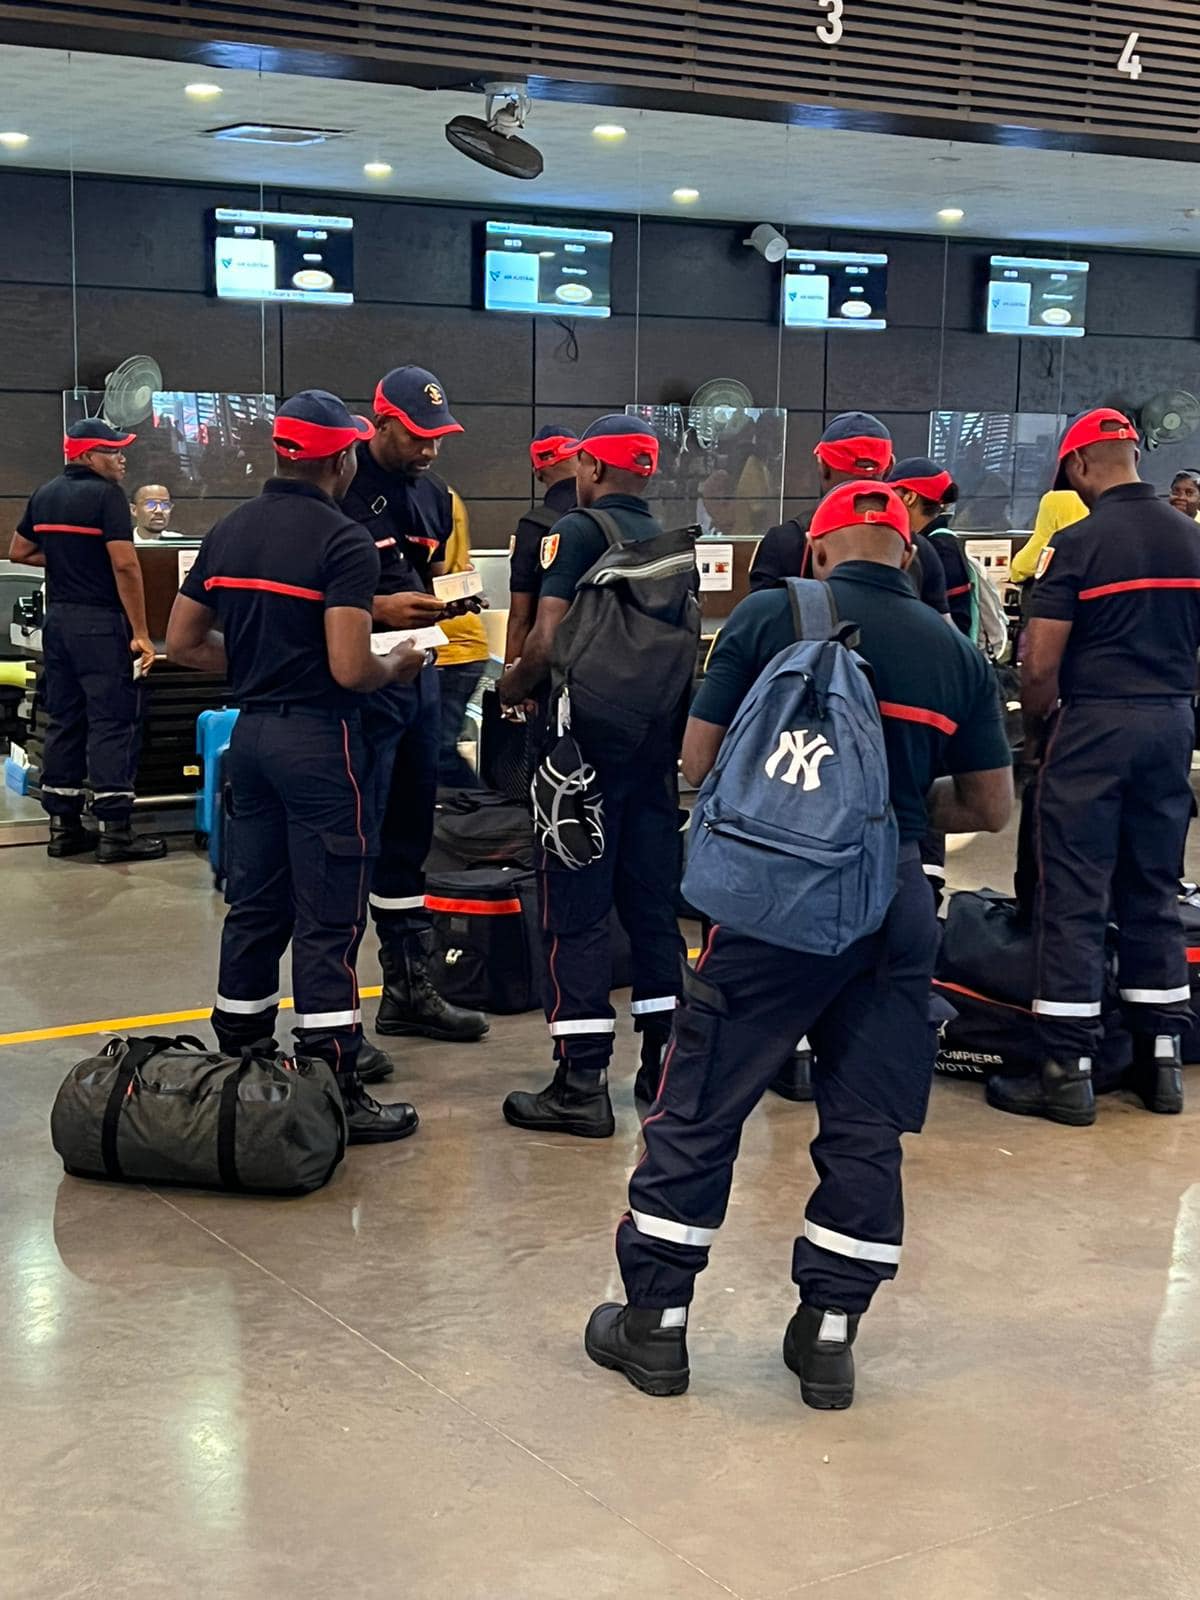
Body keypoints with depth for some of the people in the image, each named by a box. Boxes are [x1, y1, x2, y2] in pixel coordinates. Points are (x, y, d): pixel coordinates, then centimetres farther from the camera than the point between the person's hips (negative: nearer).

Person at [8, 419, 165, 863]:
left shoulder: (44, 495, 11)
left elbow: (19, 552, 19)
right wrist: (141, 634, -18)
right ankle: (114, 831, -5)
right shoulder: (106, 495, -13)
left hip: (58, 618, 8)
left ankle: (63, 826, 14)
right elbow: (124, 565, -19)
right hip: (100, 621, -8)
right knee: (112, 722, -5)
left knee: (63, 720, 11)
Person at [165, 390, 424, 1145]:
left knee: (255, 905, 15)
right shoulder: (344, 541, -15)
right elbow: (350, 669, -22)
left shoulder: (229, 531, 8)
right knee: (329, 919, -3)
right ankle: (335, 1091, 2)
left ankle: (238, 1063, 24)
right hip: (320, 740, -7)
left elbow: (183, 643, 11)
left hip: (253, 731, 7)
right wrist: (399, 666, -2)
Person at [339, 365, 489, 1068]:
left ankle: (410, 988, 28)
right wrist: (377, 607, -21)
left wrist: (439, 600, 4)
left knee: (410, 836, 16)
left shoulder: (434, 492, 13)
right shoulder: (342, 488, -12)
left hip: (418, 674, 8)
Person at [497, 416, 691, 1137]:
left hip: (588, 740, -6)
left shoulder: (578, 530, -7)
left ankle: (583, 1083, -1)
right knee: (653, 902, 13)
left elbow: (548, 642, -15)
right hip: (658, 739, 6)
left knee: (576, 911, -2)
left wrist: (512, 687, 3)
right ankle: (666, 1061, 18)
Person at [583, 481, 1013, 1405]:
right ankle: (829, 1336, 19)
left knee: (701, 1110, 8)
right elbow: (991, 809, 11)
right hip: (897, 908, 3)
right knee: (866, 1126, 13)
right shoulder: (956, 654, 6)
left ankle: (655, 1325, 16)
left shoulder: (771, 616, -2)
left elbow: (699, 761, 1)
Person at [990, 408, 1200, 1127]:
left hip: (1094, 725, -6)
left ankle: (1069, 1070, 2)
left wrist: (1037, 734, 3)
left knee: (1074, 900, -1)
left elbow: (1040, 665, -13)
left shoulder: (1079, 543, -11)